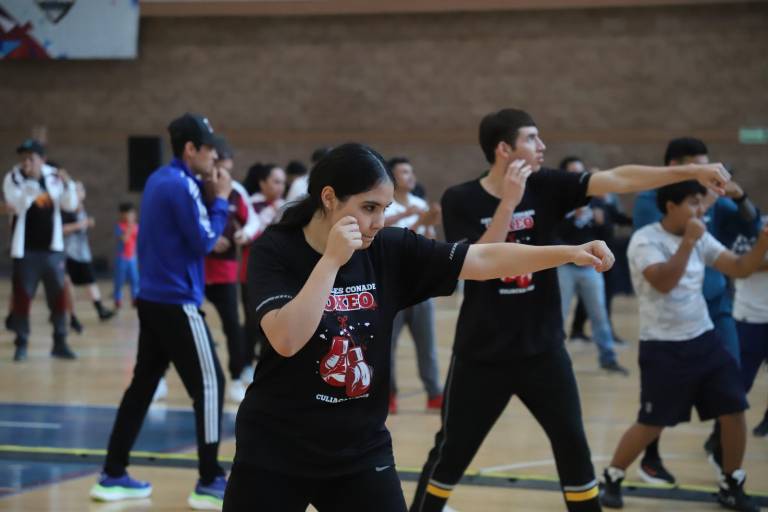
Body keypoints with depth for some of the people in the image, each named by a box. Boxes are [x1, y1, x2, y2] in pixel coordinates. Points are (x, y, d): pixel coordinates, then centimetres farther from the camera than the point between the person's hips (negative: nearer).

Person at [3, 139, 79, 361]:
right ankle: (21, 344, 10)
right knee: (22, 297, 0)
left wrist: (68, 185, -16)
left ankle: (60, 343, 16)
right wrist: (30, 189, -39)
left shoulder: (53, 178, 2)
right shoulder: (13, 179, -8)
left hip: (52, 248, 3)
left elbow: (70, 205, 1)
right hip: (25, 250, -3)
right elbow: (17, 205, -22)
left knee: (58, 296, 6)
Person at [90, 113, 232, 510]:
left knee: (142, 385, 12)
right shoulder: (182, 186, -16)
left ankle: (112, 476, 15)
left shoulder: (160, 180, 13)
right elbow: (204, 243, -14)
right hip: (177, 303, -9)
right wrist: (219, 200, -3)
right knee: (209, 386, -4)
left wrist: (207, 196, 7)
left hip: (153, 299, 9)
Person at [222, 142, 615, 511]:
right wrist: (331, 259, -27)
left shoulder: (390, 251, -3)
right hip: (275, 452, -3)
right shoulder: (276, 251, -12)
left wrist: (570, 253, -17)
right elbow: (286, 340, -26)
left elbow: (484, 260, -7)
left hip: (362, 451, 3)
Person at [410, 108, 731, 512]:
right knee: (450, 453, 5)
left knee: (574, 449, 6)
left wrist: (691, 172, -17)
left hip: (543, 349, 3)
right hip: (482, 353, -3)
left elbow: (618, 179, -9)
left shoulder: (546, 187, -2)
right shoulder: (461, 201, -10)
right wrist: (508, 202, -27)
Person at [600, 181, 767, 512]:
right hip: (663, 348, -6)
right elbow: (663, 282, -28)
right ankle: (612, 479, 18)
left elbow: (740, 268, 4)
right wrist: (688, 242, -29)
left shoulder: (700, 238, 7)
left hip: (704, 339, 6)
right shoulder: (645, 240, -13)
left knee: (734, 410, 1)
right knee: (651, 424, -3)